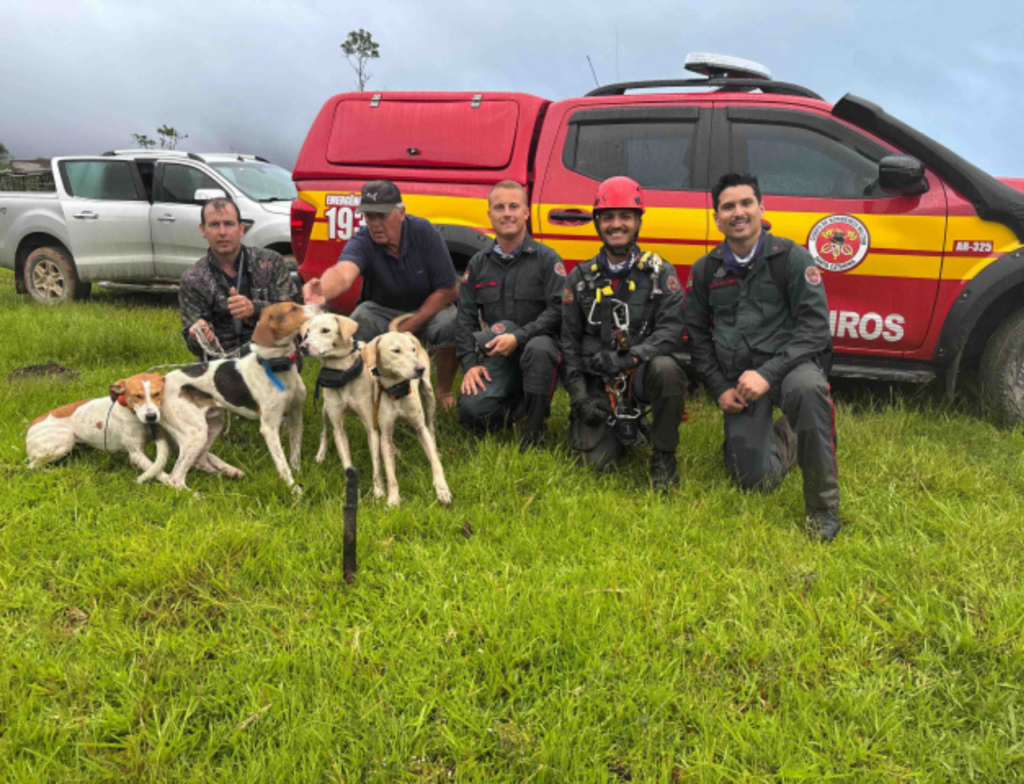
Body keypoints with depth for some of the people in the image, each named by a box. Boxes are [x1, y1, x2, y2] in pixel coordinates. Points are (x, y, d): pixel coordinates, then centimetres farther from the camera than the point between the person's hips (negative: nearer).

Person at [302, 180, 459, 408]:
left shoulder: (423, 232, -20)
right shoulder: (362, 242, -22)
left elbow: (448, 289, -18)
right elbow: (343, 272, -45)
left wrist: (407, 328, -22)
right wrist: (324, 291, -71)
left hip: (427, 309, 0)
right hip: (381, 311, 1)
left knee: (451, 325, -32)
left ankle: (444, 393, -5)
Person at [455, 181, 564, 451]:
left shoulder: (546, 258, 1)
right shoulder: (478, 264, 13)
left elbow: (559, 309, -10)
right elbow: (465, 318, 11)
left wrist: (518, 337, -20)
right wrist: (469, 364, -3)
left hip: (537, 342, -3)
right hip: (497, 355, 3)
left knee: (538, 349, -40)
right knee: (472, 410, -20)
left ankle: (535, 430, -21)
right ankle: (519, 403, 12)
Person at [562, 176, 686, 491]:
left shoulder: (660, 273, 1)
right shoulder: (580, 279, 7)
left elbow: (671, 331, -10)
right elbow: (569, 343, 7)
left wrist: (630, 358, -27)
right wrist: (580, 397, -3)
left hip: (642, 375, -1)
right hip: (598, 384, 2)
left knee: (666, 368, -36)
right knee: (597, 460, -14)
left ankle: (663, 456, -14)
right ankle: (624, 429, 23)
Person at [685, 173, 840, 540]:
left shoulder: (792, 258, -5)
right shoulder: (705, 269, 8)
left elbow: (814, 326, -11)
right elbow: (697, 333, 14)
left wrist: (768, 373, -24)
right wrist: (720, 388, 2)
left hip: (787, 363, -3)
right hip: (738, 379, 3)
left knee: (807, 388, -42)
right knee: (756, 481, -2)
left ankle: (823, 506, -24)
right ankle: (785, 438, 35)